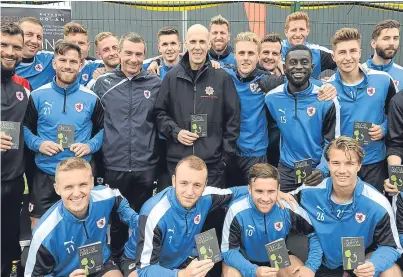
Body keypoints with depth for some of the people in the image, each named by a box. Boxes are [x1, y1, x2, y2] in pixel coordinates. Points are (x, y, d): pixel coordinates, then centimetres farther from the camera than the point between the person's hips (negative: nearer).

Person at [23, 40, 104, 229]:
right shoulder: (38, 95, 0)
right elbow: (25, 127, 7)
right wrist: (37, 144, -11)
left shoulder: (91, 98, 0)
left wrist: (90, 146, -9)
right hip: (45, 173, 0)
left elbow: (102, 128, 8)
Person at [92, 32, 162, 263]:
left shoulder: (156, 83, 2)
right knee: (116, 218, 14)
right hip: (114, 165, 0)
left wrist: (158, 153, 1)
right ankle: (116, 261, 36)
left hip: (146, 166, 0)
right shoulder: (103, 82, 1)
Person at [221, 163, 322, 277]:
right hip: (244, 259, -2)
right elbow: (229, 251, -23)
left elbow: (315, 235, -9)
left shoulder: (289, 209, -24)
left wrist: (311, 266, -20)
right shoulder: (237, 211, -30)